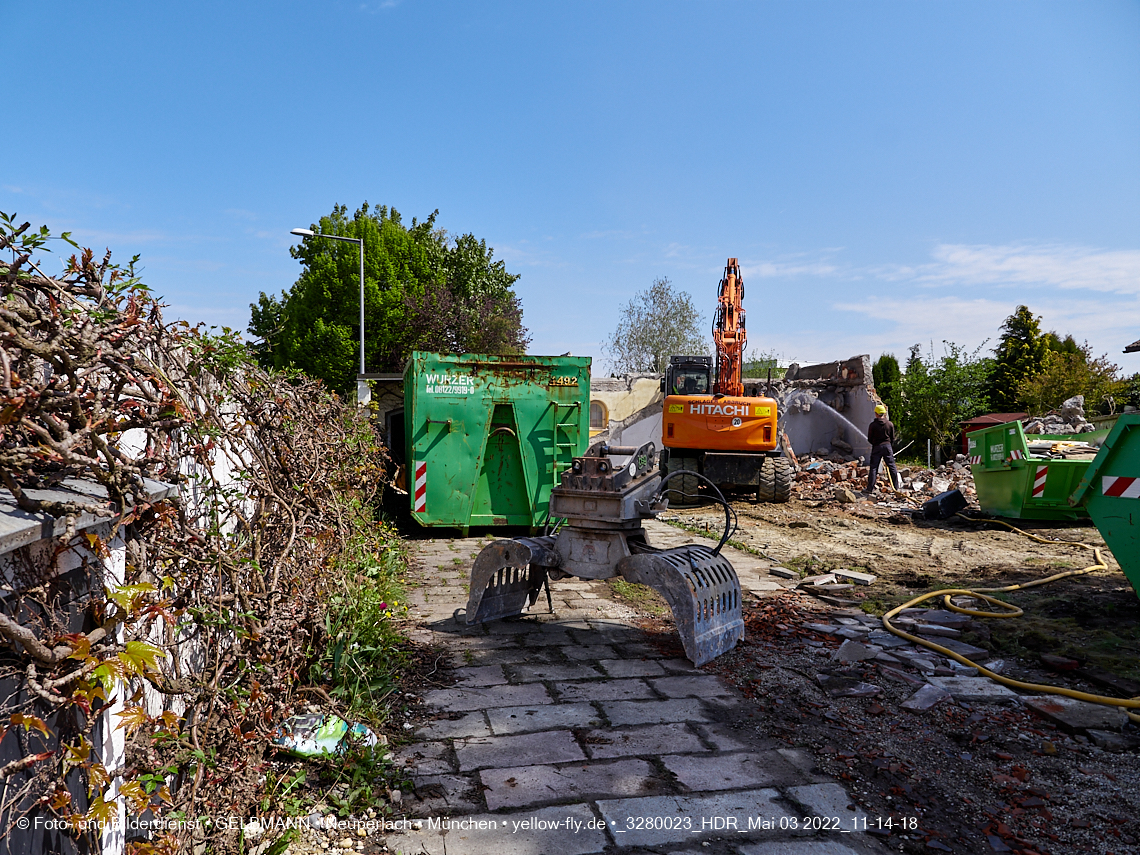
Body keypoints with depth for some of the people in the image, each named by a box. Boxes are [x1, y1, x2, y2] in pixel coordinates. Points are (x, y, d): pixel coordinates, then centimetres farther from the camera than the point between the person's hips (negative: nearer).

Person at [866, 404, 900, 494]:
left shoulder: (873, 425, -8)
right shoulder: (890, 424, 0)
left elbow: (869, 439, -1)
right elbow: (893, 438, 6)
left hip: (876, 447, -2)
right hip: (887, 446, 2)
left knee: (873, 467, 1)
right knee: (892, 467, 9)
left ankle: (870, 488, 0)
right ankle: (896, 487, 14)